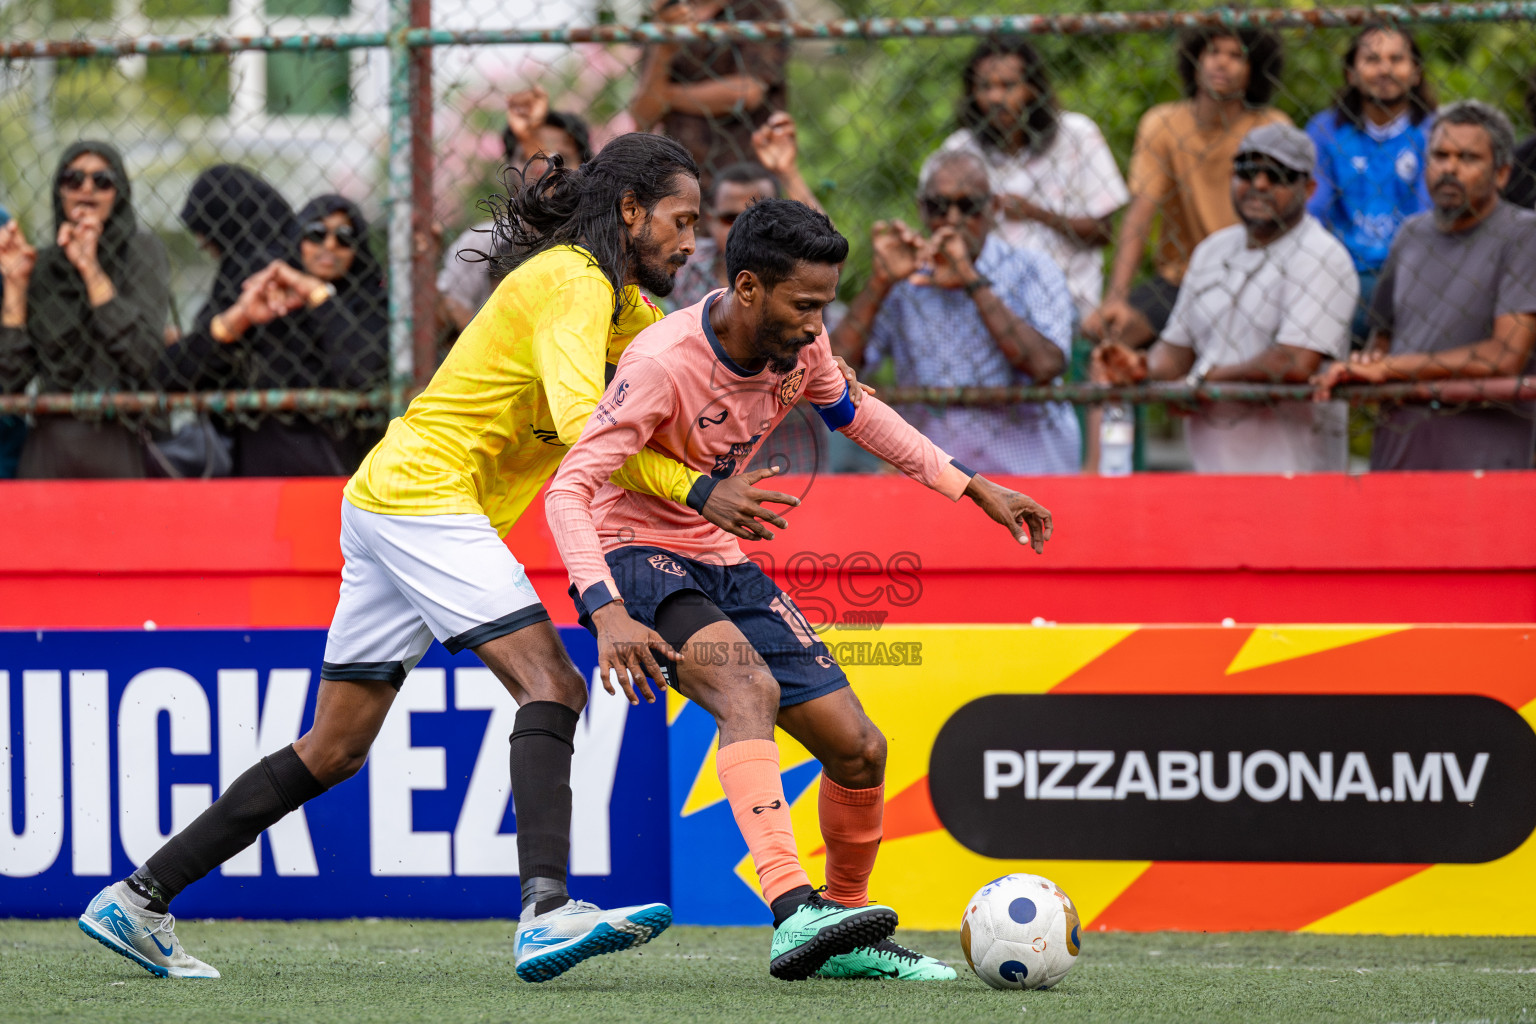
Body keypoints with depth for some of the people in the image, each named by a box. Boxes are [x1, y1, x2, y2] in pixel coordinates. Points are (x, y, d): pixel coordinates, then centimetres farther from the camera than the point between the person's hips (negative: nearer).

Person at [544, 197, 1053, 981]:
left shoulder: (797, 345, -4)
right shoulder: (663, 363, -26)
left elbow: (852, 412, 19)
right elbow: (569, 490, -31)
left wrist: (971, 488, 15)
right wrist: (607, 613, -45)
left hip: (718, 561, 8)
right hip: (634, 557, -7)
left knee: (858, 749, 2)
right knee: (751, 687, -36)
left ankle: (845, 934, 26)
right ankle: (793, 913, -49)